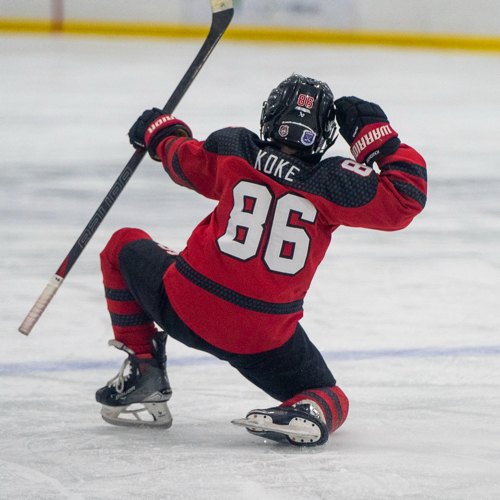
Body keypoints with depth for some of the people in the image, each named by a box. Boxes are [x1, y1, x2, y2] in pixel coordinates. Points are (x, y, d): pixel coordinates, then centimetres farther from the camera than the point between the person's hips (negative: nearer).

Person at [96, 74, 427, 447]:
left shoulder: (233, 150, -1)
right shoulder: (334, 182, -8)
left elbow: (184, 159, 19)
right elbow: (405, 198, -7)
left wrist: (159, 132, 41)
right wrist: (380, 137, 1)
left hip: (183, 308, 1)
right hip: (264, 338, 0)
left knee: (124, 247, 27)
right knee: (331, 399, 20)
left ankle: (143, 367, 19)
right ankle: (313, 413, -19)